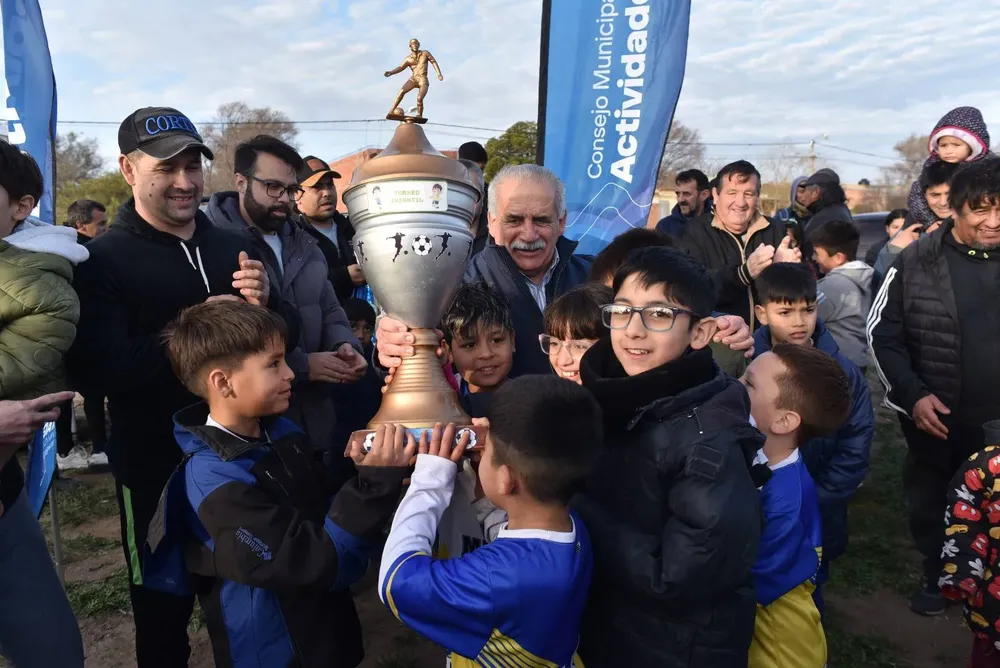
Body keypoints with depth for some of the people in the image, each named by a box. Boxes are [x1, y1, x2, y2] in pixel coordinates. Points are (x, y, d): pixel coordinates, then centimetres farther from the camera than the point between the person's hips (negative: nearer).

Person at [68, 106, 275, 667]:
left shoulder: (234, 246, 5)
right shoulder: (103, 260, -9)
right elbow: (93, 373, -20)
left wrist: (265, 306, -15)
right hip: (156, 466, -4)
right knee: (164, 607, 14)